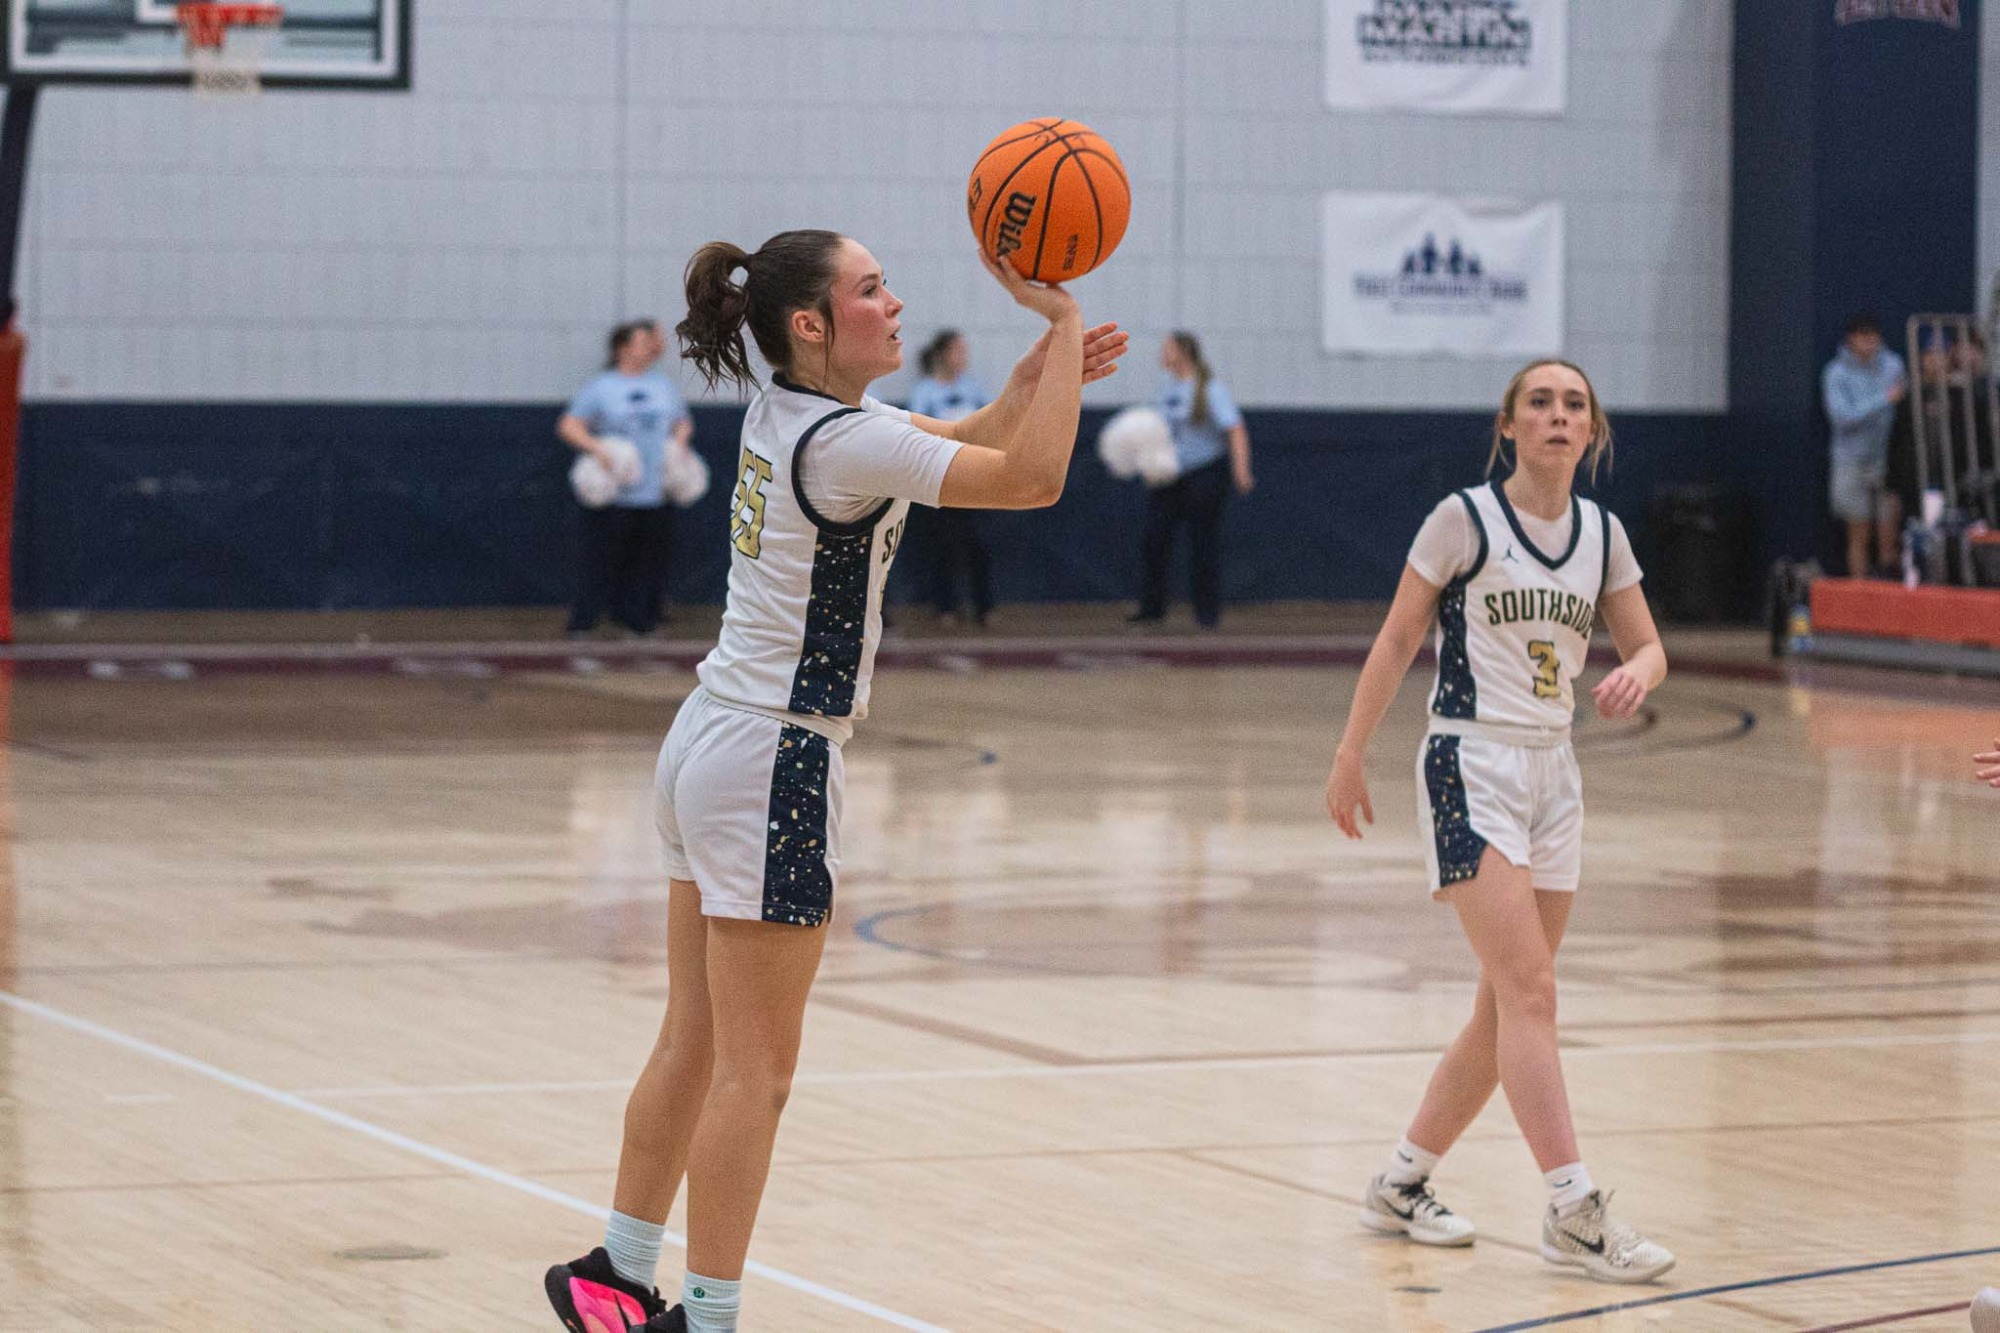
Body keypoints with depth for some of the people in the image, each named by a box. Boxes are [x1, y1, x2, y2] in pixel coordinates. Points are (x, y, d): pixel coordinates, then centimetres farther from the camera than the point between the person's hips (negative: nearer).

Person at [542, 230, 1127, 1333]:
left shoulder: (787, 412, 9)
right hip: (773, 766, -9)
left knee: (694, 1045, 16)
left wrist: (1047, 363, 4)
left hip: (708, 746, 9)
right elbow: (1032, 480, -24)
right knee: (754, 1073, -3)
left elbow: (968, 439, 19)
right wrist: (1061, 320, -18)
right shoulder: (842, 442, -19)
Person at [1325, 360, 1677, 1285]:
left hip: (1553, 774, 7)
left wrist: (1637, 673, -12)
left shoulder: (1601, 533, 8)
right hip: (1471, 766, -7)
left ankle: (1402, 1184, 23)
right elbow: (1398, 638, -2)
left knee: (1507, 1009, 9)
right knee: (1529, 990, -16)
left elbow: (1647, 646, 13)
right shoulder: (1464, 519, -7)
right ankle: (1574, 1211, -19)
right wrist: (1351, 756, -2)